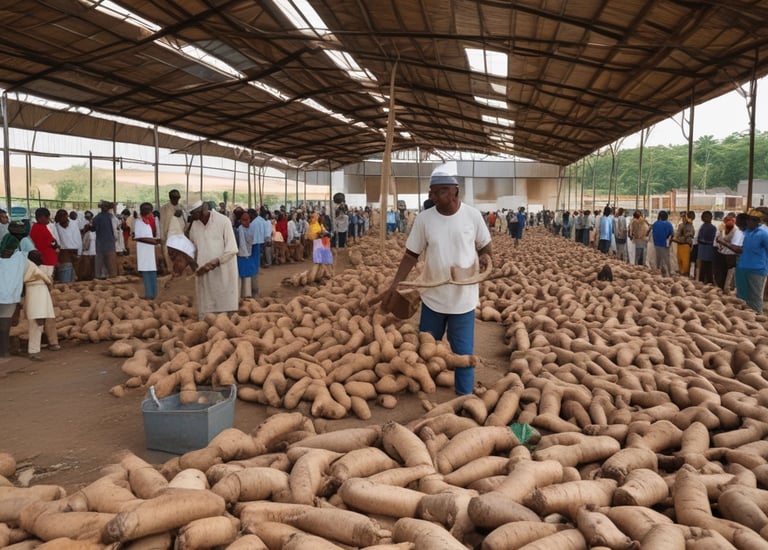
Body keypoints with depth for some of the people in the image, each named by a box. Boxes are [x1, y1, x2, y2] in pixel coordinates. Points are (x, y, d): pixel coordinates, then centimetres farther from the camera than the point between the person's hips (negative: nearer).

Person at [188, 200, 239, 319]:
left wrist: (215, 262, -20)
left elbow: (232, 249, -13)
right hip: (204, 274, 4)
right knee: (206, 311, 6)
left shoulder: (223, 221, -10)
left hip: (223, 272, -4)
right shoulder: (194, 225, 5)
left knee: (225, 307, 0)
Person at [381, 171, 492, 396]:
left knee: (463, 353, 5)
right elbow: (411, 255, -2)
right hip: (433, 297, 2)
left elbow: (485, 245, 6)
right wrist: (395, 284, -12)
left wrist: (485, 256, -17)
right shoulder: (424, 218, -8)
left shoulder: (473, 215, -9)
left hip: (463, 298, -1)